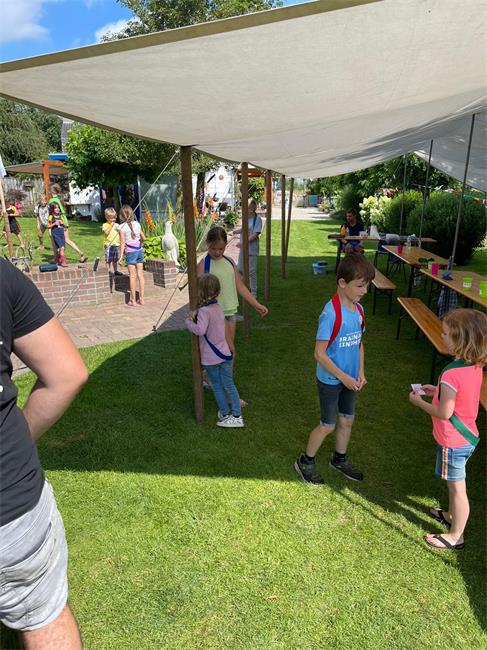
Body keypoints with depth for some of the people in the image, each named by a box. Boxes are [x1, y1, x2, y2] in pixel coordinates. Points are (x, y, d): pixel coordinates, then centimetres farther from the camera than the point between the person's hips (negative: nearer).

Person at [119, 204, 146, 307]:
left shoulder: (122, 227, -8)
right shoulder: (137, 224, 6)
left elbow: (122, 243, -10)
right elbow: (143, 238, 14)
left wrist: (121, 256, -6)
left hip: (130, 252, -4)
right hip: (140, 250, 4)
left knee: (132, 276, 0)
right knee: (140, 274, 6)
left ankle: (133, 301, 4)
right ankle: (141, 298, 10)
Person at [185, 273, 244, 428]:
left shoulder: (204, 310, -20)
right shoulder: (218, 307, 6)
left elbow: (200, 330, -34)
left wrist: (188, 321, -18)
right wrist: (195, 316, -4)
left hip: (210, 357, -6)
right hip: (225, 353, 7)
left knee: (217, 387, 10)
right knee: (229, 385, 12)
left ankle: (225, 414, 22)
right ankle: (237, 415, 16)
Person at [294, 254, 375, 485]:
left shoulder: (359, 309, -2)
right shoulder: (331, 312, -25)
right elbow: (319, 354, -24)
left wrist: (360, 372, 0)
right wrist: (343, 377, -21)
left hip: (350, 379, 7)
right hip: (330, 380, -7)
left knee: (347, 420, 21)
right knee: (327, 425, 8)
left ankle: (339, 459, 44)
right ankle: (305, 462, 30)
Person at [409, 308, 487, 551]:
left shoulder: (451, 374, -32)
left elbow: (444, 413, -25)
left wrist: (419, 402, -10)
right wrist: (438, 390, 7)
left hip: (453, 442, -9)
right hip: (467, 435, 9)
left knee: (457, 488, 10)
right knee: (455, 484, 28)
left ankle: (455, 537, 29)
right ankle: (451, 516, 50)